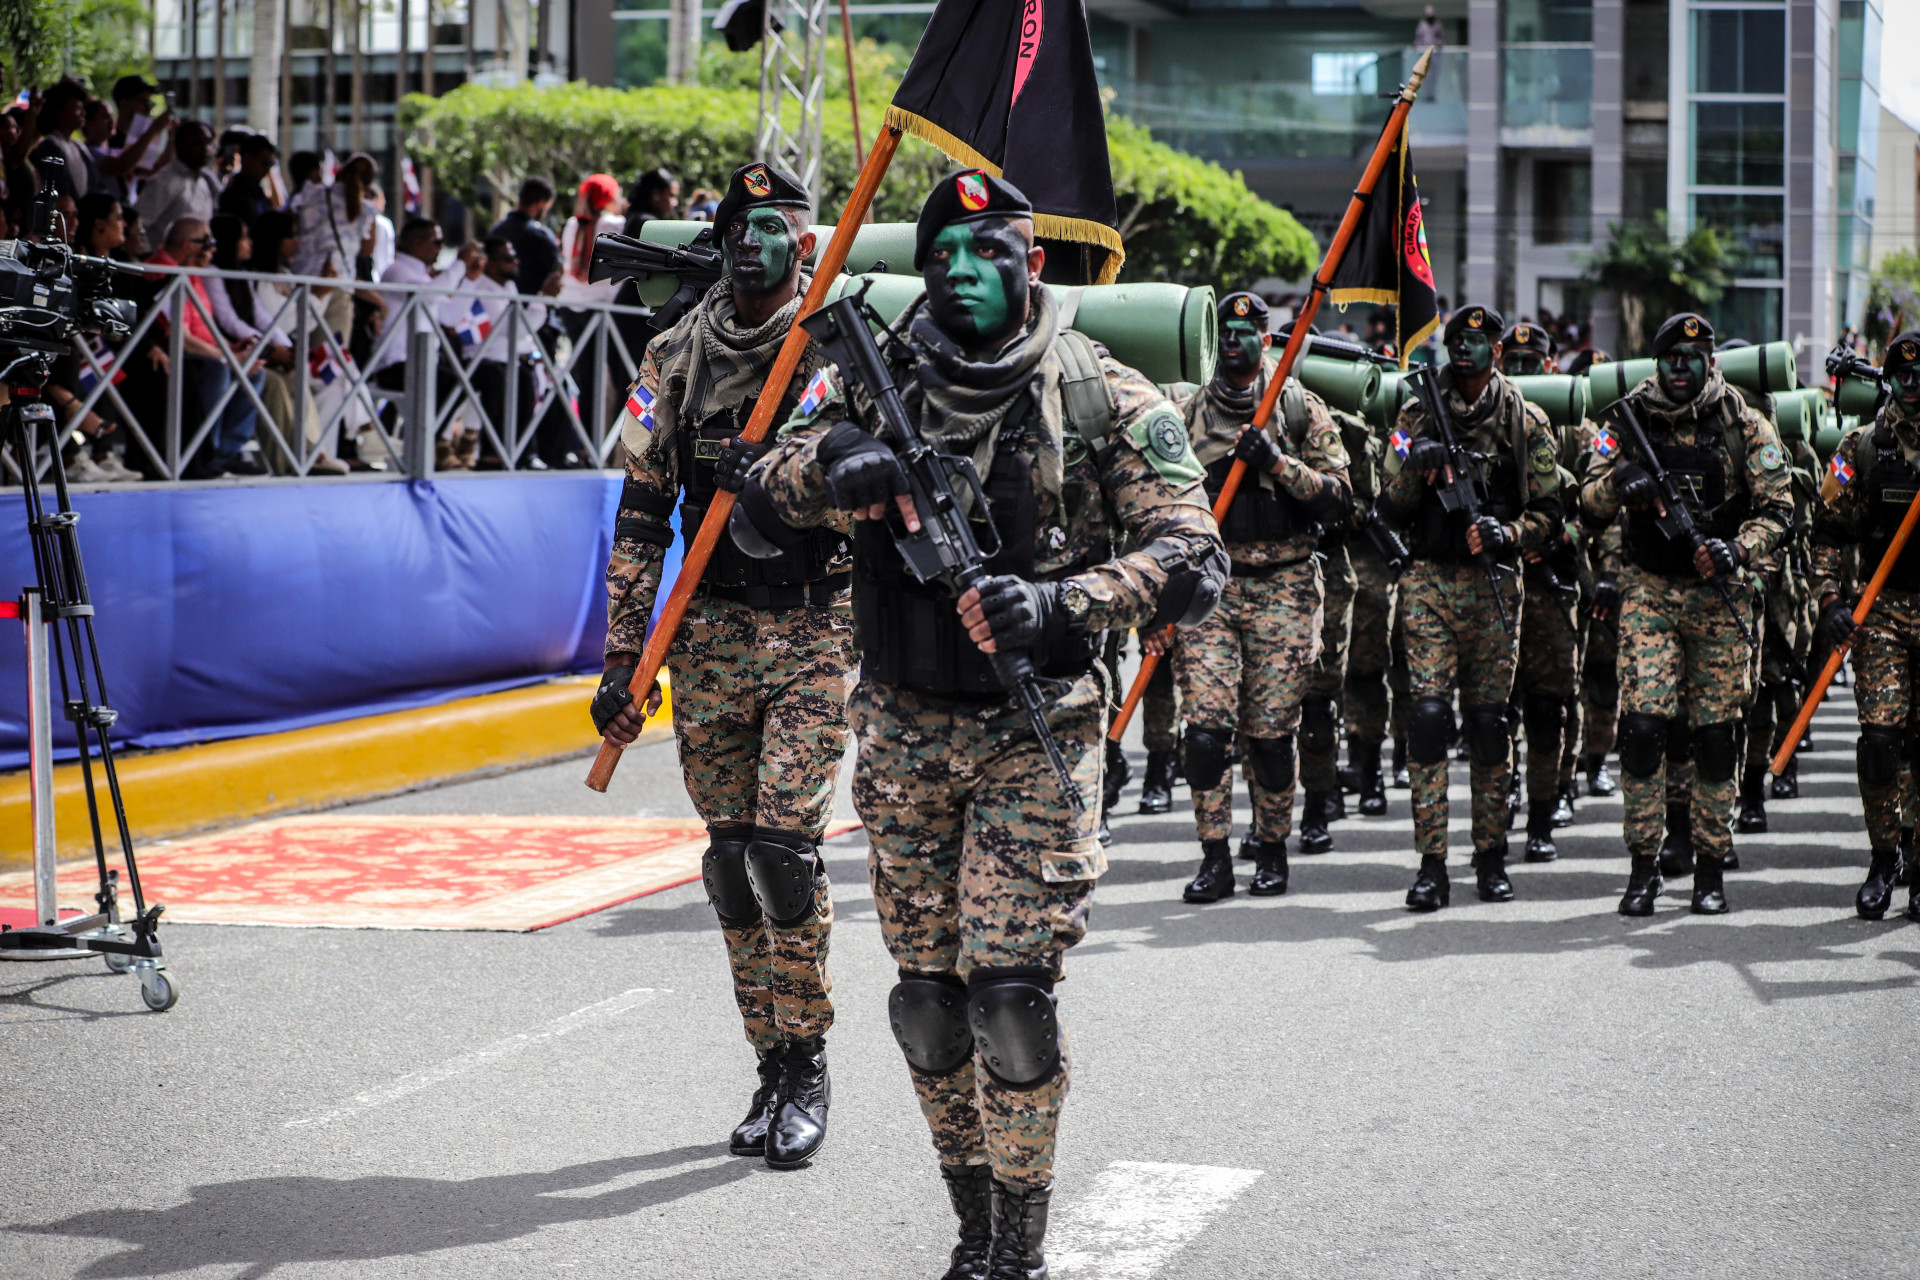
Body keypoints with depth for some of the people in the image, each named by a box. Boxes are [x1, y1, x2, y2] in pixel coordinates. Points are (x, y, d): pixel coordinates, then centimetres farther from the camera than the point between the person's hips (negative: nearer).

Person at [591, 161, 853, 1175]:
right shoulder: (677, 357, 9)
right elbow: (641, 515, 9)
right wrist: (625, 656, 6)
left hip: (814, 635, -4)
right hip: (708, 635, 4)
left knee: (783, 846, -12)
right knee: (731, 859, 5)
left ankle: (807, 1066, 3)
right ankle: (773, 1069, 16)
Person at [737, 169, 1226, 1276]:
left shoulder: (1103, 397, -4)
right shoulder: (880, 388, 6)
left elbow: (1195, 564, -10)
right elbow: (755, 521, 8)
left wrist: (1063, 603, -26)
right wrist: (830, 469, -14)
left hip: (1035, 737, -4)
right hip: (904, 740, 4)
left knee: (1009, 994, -11)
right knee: (929, 999, 7)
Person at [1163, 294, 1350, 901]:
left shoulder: (1303, 411, 5)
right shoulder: (1185, 411, 9)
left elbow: (1338, 496, 0)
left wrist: (1277, 462, -14)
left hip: (1283, 591, -1)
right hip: (1208, 584, 1)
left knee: (1271, 731, 1)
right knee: (1207, 725, -8)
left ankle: (1272, 851, 15)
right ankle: (1215, 857, -2)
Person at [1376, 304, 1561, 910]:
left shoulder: (1527, 423, 7)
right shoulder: (1417, 417, 8)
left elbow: (1547, 512, 7)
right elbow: (1390, 511, 7)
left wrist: (1505, 534, -12)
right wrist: (1416, 469, -12)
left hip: (1495, 586, 0)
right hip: (1430, 583, 0)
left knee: (1488, 722, 3)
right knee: (1429, 715, -9)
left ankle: (1491, 857, 14)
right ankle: (1431, 864, -7)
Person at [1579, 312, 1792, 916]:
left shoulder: (1744, 426, 2)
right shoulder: (1631, 422, 5)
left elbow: (1777, 508, 1)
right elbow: (1589, 503, 6)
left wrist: (1736, 549, -17)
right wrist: (1619, 482, -17)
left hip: (1718, 594, 0)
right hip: (1649, 591, 0)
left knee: (1716, 734, 1)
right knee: (1642, 725, -10)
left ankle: (1711, 866, 12)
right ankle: (1643, 866, -2)